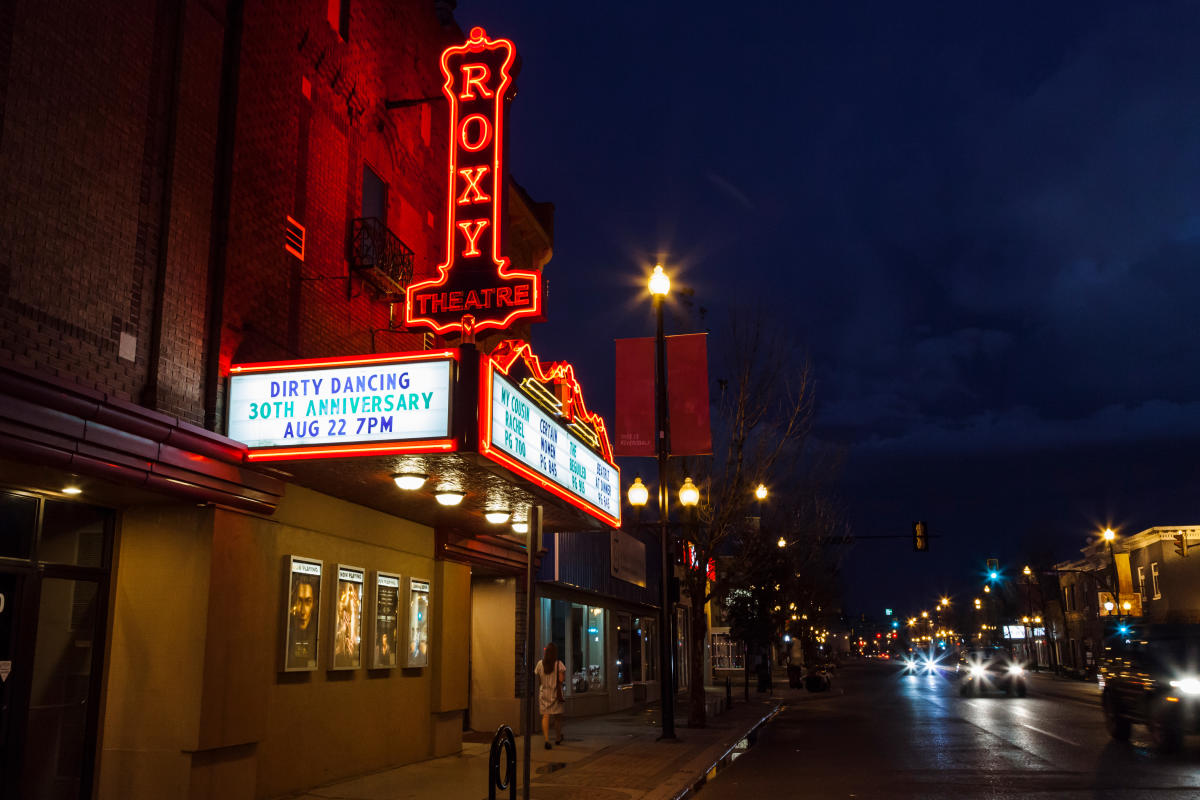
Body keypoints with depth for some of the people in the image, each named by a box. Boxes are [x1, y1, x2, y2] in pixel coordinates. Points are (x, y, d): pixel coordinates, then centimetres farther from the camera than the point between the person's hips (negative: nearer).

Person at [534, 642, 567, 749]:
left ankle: (547, 739, -19)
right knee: (557, 716, 15)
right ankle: (558, 738, 29)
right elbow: (561, 679, -14)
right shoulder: (559, 664, -8)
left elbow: (538, 678, 4)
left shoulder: (540, 664, 0)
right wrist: (564, 674, 6)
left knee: (545, 716, -3)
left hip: (543, 692, 1)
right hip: (555, 693, -1)